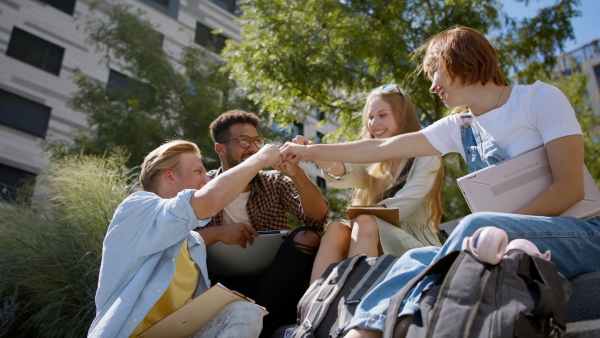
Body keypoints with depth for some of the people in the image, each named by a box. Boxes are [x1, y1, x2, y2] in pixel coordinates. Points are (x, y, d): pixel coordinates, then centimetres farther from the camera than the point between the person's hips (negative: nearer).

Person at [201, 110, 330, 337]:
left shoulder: (275, 182, 8)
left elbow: (319, 219, -7)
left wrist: (297, 174, -22)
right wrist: (216, 233, -23)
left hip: (273, 282, 2)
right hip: (223, 285, -1)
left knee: (307, 237, -23)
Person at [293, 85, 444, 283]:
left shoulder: (426, 157, -2)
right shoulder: (374, 163, 11)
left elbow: (401, 209, -15)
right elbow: (342, 173, -12)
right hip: (375, 245, 4)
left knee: (366, 223, -30)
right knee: (336, 229, -24)